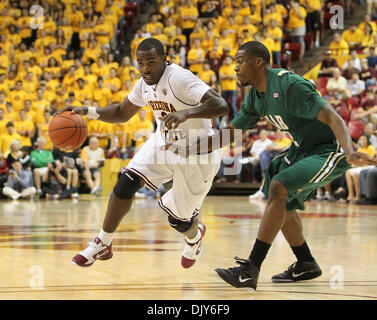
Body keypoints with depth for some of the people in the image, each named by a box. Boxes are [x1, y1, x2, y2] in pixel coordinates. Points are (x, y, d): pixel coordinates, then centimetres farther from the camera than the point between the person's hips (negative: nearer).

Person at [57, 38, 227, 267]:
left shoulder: (180, 79, -28)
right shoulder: (145, 84, -4)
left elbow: (220, 105, -39)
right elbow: (123, 113, 13)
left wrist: (186, 113, -53)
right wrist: (89, 112, -3)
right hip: (164, 143, 6)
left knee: (178, 221, 2)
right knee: (128, 180, -15)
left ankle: (195, 235, 41)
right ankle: (103, 244, -2)